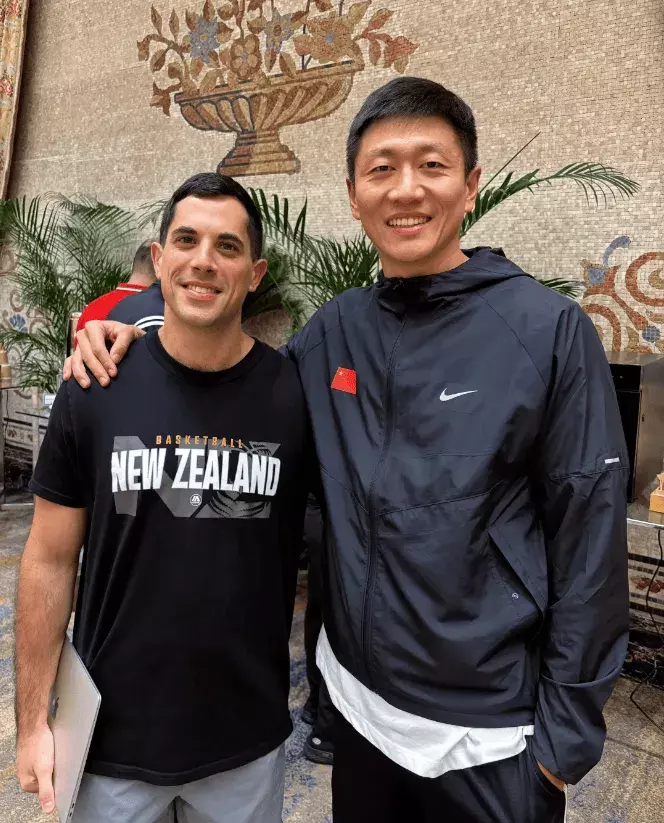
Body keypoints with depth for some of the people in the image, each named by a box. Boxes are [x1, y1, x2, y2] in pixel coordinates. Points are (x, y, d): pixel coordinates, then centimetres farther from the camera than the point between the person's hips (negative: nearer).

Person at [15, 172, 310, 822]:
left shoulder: (295, 395, -12)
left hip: (249, 738, 0)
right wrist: (33, 721, -2)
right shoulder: (94, 391, -10)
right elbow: (50, 561, -4)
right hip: (112, 734, 0)